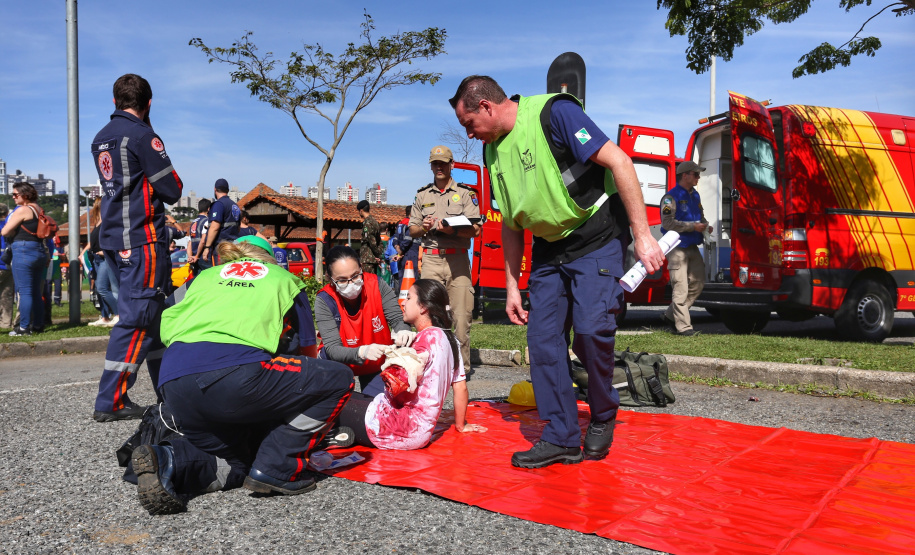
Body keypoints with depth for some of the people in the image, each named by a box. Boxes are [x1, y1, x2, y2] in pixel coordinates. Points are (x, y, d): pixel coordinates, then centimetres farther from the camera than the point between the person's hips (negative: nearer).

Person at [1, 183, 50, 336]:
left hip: (23, 251, -8)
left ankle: (24, 327, -4)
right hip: (40, 251, 8)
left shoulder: (22, 210, -9)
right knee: (36, 292, 12)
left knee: (24, 291, -5)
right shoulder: (39, 210, 15)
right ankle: (38, 325, 15)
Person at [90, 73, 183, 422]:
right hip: (141, 239, -9)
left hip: (112, 237, 9)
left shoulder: (100, 138, 15)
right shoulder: (142, 135, -10)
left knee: (152, 313, 15)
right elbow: (172, 191, -9)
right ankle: (110, 402, -2)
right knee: (137, 317, -5)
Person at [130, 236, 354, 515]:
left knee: (234, 466, 28)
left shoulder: (206, 276, 33)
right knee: (338, 379, 14)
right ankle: (278, 469, 4)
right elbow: (307, 346, 31)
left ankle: (170, 461, -4)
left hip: (173, 385, 6)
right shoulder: (283, 278, 26)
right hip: (235, 374, -6)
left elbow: (167, 328, 22)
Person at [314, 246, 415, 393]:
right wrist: (362, 352, -47)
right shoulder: (324, 301, -24)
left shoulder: (376, 285, -20)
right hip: (339, 365, -1)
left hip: (377, 364, 1)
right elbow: (332, 349, -28)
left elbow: (397, 319, -18)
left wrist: (403, 331, -43)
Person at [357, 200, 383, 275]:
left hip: (367, 258, -9)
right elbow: (379, 241, 17)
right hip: (374, 258, 9)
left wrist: (377, 254, -10)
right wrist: (380, 254, 15)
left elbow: (371, 240, -17)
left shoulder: (367, 222, -12)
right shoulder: (374, 221, 16)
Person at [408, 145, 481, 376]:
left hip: (457, 259, -2)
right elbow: (412, 230, 20)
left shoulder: (465, 193, 9)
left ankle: (462, 366, 1)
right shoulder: (422, 195, 19)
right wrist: (423, 227, -2)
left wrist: (452, 230, -17)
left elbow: (476, 230, 0)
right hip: (430, 259, 2)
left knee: (461, 315, -6)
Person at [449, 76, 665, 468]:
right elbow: (511, 224, 14)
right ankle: (561, 439, 8)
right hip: (548, 250, 7)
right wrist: (512, 285, 12)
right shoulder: (493, 151, 8)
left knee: (590, 330, -17)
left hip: (596, 239, -7)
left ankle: (603, 418, 11)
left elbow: (618, 162, -20)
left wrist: (642, 236, -22)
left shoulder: (553, 113, -15)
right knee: (542, 338, -1)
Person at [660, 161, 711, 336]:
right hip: (677, 247, -8)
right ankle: (683, 326, -2)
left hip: (692, 247, 9)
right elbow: (668, 223, -19)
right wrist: (693, 226, -19)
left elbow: (700, 216, 27)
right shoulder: (671, 197, -11)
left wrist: (705, 225, 4)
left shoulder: (695, 195, 15)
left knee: (698, 282, 9)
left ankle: (670, 315, 20)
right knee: (681, 287, -7)